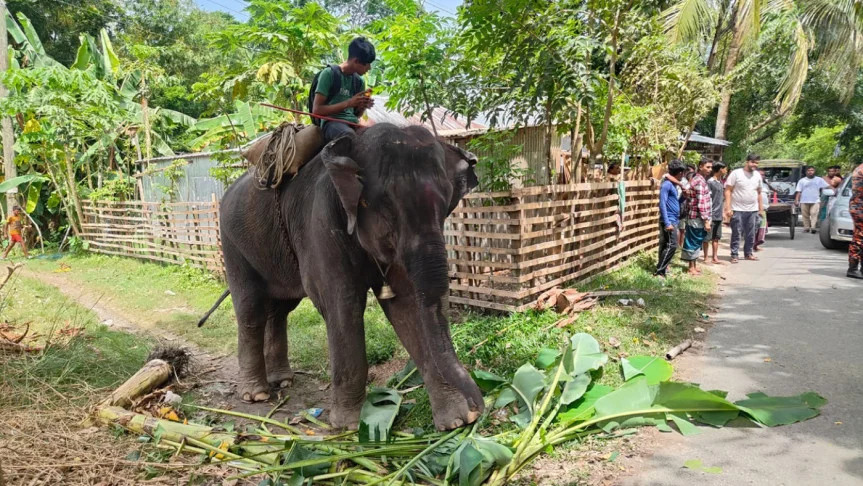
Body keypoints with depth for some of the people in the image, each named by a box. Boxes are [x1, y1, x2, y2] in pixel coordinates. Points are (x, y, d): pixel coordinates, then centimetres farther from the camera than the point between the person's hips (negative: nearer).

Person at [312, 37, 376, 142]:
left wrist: (363, 107, -2)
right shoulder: (329, 73, -2)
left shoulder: (359, 81, 15)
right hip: (332, 123, -6)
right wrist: (348, 103, -14)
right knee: (350, 136, -40)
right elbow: (316, 110, -8)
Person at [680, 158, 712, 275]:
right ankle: (692, 267, 4)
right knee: (694, 242, -2)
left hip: (696, 218, 10)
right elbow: (701, 203, -21)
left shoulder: (697, 179, 15)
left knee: (696, 243, 15)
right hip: (698, 218, -10)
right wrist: (706, 220, -20)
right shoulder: (700, 181, -17)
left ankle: (694, 265, 24)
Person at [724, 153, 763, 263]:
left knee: (750, 234, 11)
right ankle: (734, 255, 5)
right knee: (736, 234, -2)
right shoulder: (736, 173, -8)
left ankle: (748, 253, 23)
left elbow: (759, 192, 18)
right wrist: (728, 207, -15)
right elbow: (728, 190, -9)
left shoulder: (757, 175, 10)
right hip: (738, 210, -5)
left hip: (753, 210, 5)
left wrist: (761, 207, 14)